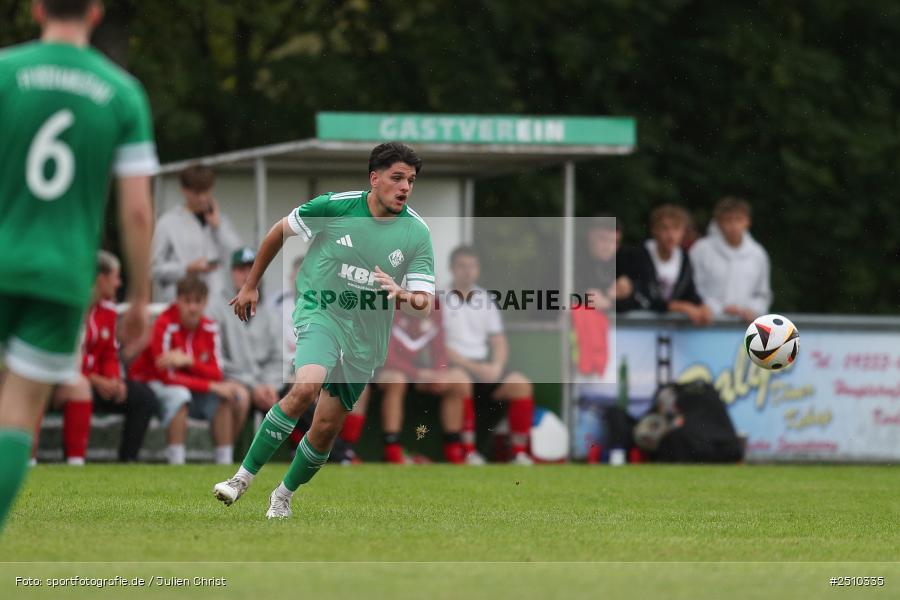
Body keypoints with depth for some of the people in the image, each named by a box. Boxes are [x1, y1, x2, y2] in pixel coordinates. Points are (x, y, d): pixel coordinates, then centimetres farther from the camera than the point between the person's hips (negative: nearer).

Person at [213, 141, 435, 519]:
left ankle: (284, 495, 30)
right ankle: (243, 478, -23)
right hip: (320, 312, -3)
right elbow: (280, 231, 7)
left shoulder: (417, 233, -7)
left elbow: (424, 304, -7)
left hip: (366, 336, 3)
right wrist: (251, 285, 13)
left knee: (327, 428, 4)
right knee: (306, 388, -30)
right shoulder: (334, 206, -10)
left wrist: (403, 297, -31)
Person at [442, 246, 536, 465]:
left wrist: (496, 366, -8)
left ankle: (519, 451, -15)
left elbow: (499, 342, 14)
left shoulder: (484, 299, 15)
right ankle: (468, 451, -32)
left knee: (521, 385, -19)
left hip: (484, 366, 5)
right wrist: (472, 366, -17)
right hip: (453, 365, -5)